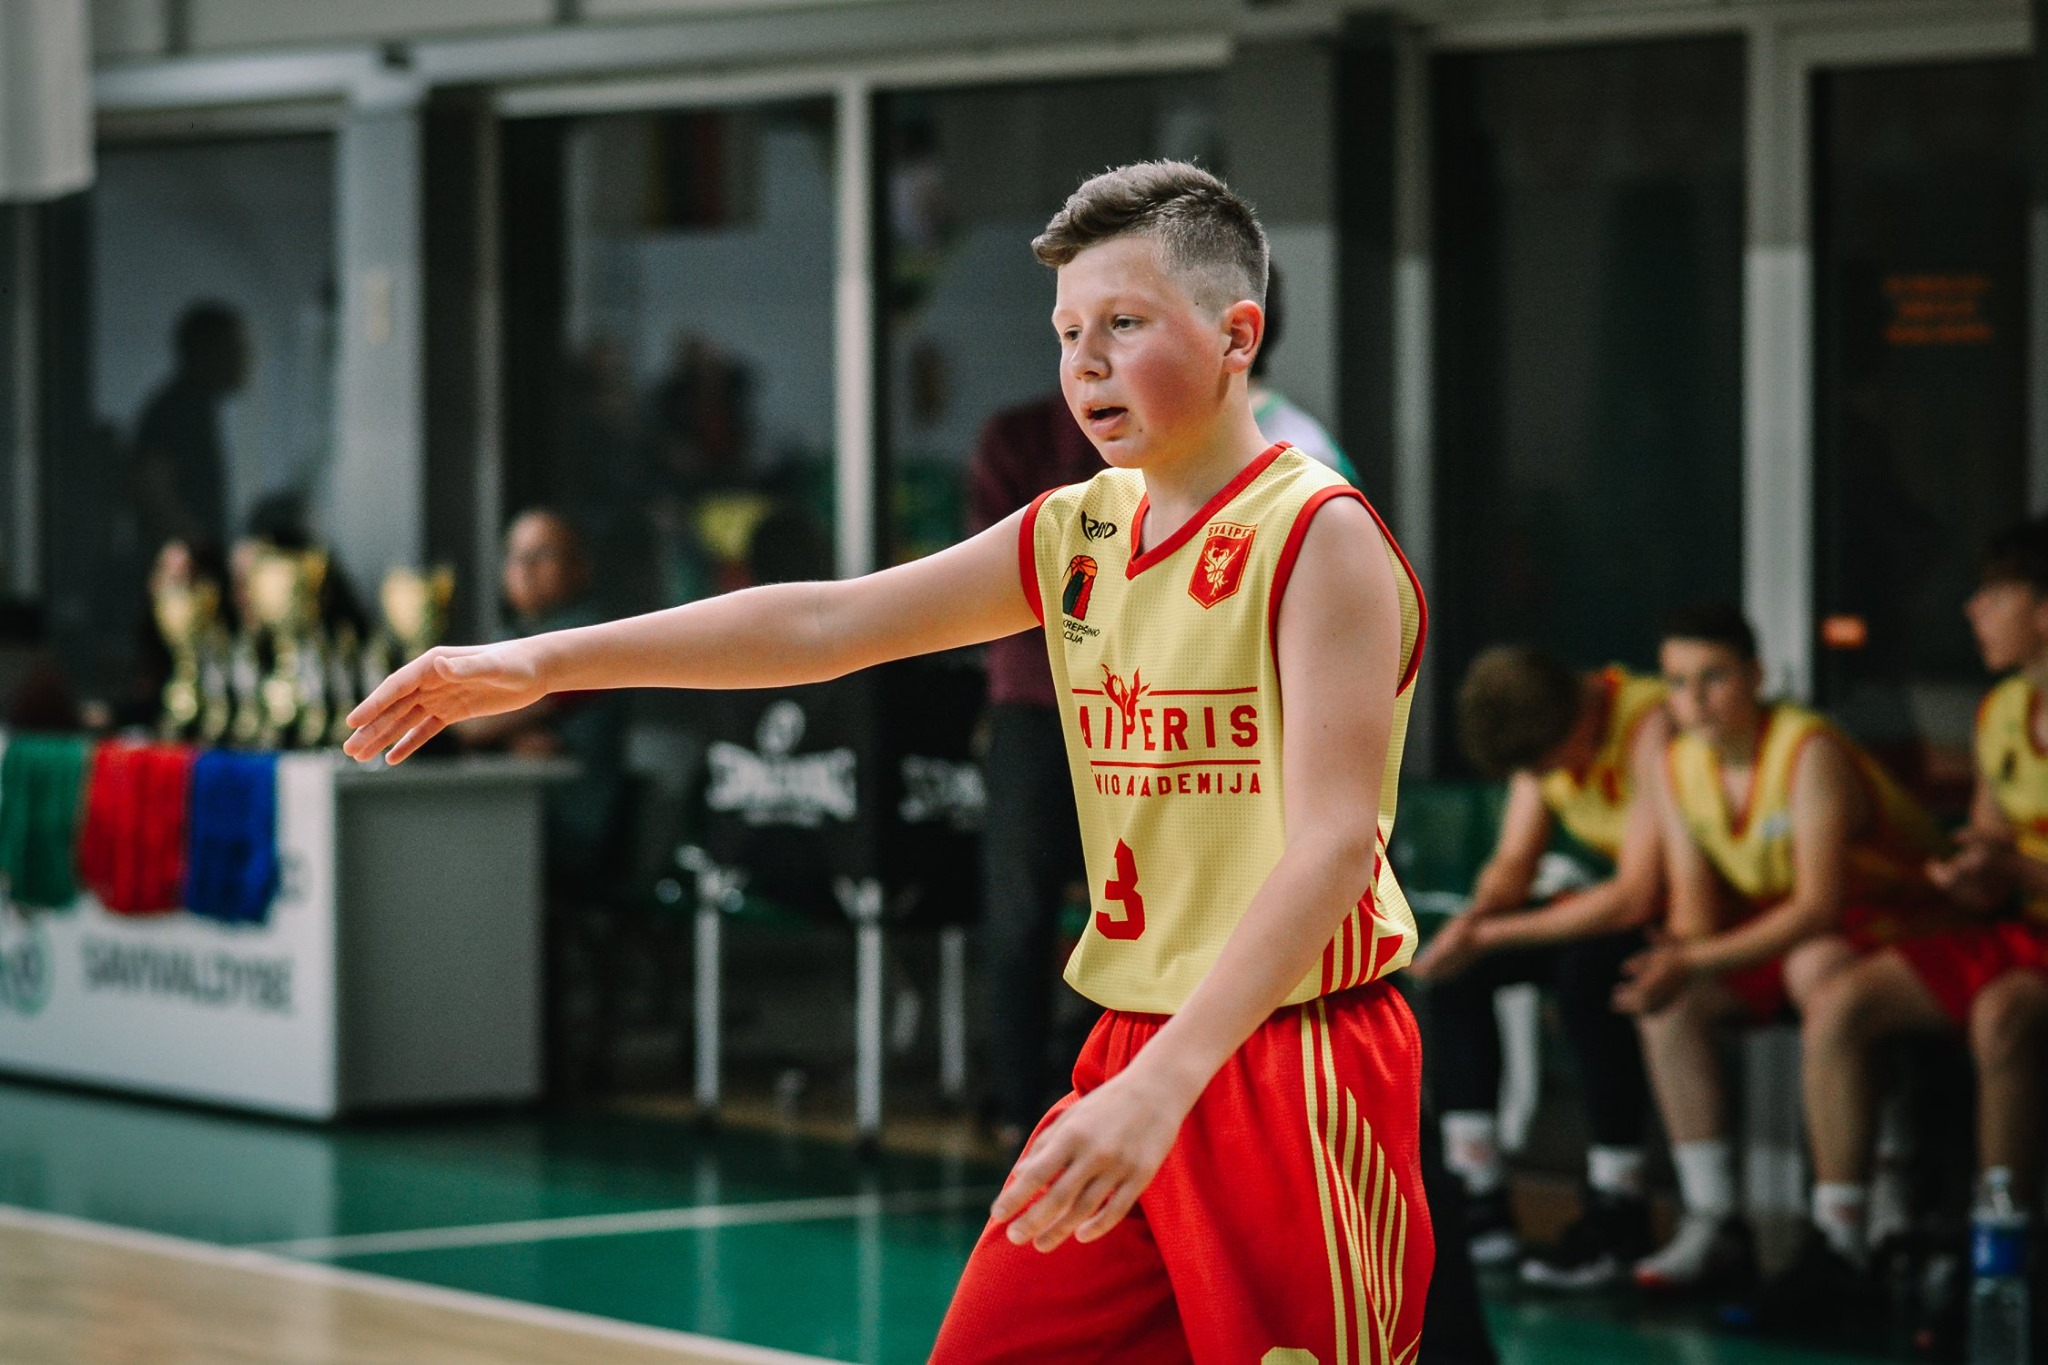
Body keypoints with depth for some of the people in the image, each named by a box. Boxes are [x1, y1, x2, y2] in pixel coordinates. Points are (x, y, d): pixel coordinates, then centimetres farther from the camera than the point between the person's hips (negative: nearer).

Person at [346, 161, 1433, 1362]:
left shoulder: (1320, 539, -12)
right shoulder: (1076, 537, 10)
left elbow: (1333, 844, -22)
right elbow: (829, 622, 10)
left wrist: (1162, 1085, -32)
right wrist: (540, 664, 3)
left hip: (1292, 1071, -7)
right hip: (1135, 1055, 7)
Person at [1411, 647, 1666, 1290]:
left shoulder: (1650, 727, -27)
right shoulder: (1540, 735, -2)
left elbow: (1636, 896, -31)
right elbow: (1513, 863, 5)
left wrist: (1492, 935, -28)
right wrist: (1479, 913, -20)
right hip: (1619, 903, 8)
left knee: (1587, 969, -35)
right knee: (1457, 969, -7)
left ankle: (1618, 1215, -25)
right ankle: (1479, 1206, -7)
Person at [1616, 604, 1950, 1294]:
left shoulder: (1811, 753, -23)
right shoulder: (1679, 767, -1)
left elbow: (1819, 908, -29)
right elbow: (1693, 900, -1)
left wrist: (1695, 960, -35)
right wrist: (1675, 953, -26)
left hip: (1894, 916, -7)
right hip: (1777, 922, 7)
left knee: (1815, 965, -38)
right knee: (1669, 998, -15)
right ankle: (1714, 1221, -14)